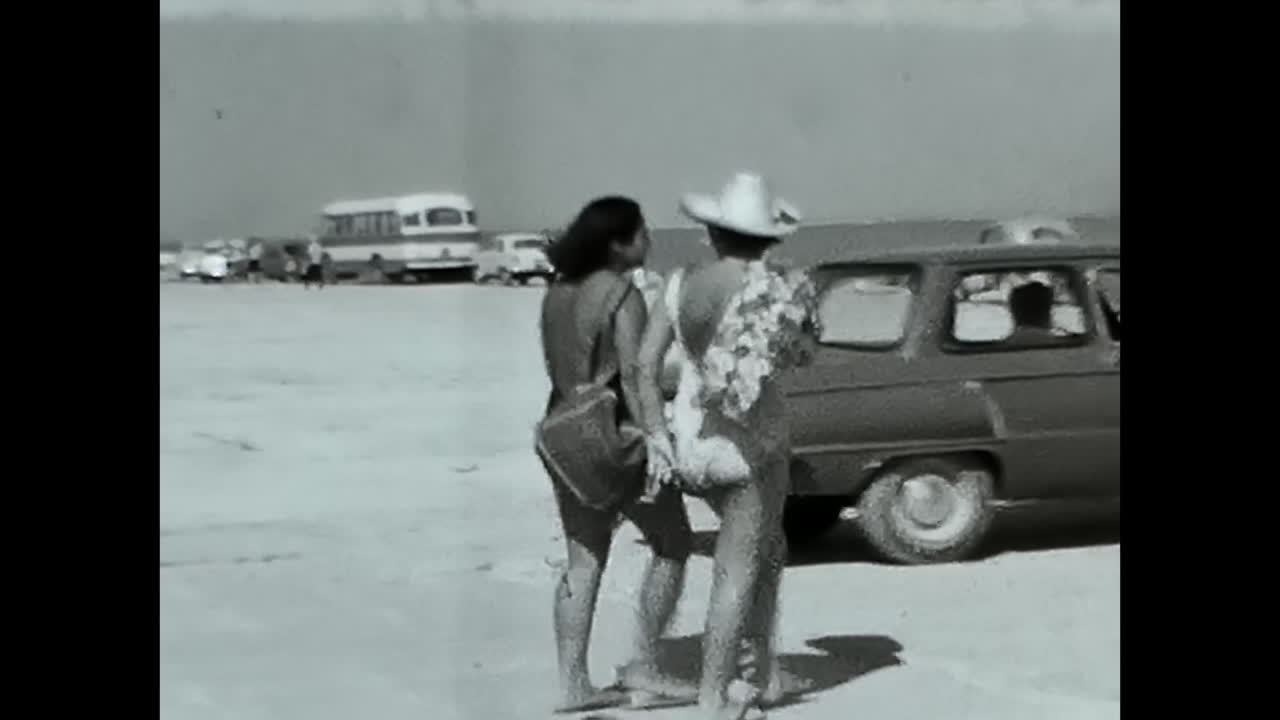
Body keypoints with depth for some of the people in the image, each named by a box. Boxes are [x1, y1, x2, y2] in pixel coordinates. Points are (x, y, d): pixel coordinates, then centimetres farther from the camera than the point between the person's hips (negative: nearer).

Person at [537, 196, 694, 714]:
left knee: (584, 563, 10)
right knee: (672, 544, 9)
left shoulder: (559, 291, 8)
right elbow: (633, 370, -26)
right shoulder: (621, 294, -16)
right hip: (619, 439, -8)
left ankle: (572, 683, 8)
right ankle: (641, 666, 8)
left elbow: (558, 368, 3)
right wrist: (646, 428, -27)